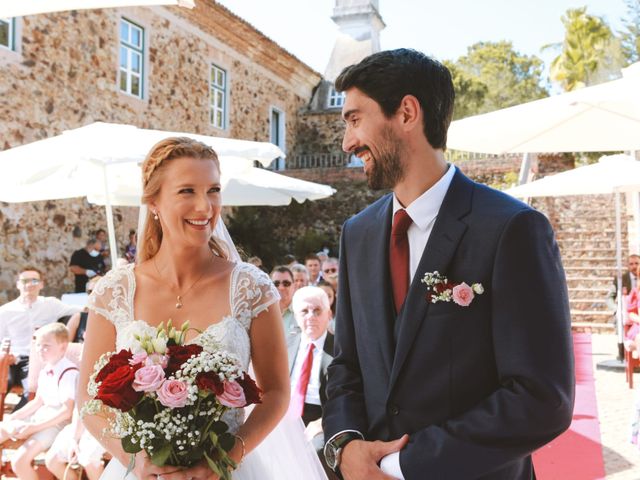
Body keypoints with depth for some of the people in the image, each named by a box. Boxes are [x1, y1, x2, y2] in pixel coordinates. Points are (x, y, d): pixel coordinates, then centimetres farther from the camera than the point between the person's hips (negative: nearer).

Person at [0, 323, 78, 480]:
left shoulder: (69, 373, -21)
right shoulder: (45, 371, 8)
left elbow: (66, 411, -24)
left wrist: (34, 427, -24)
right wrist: (13, 417, 6)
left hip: (57, 423, -9)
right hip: (40, 416, 9)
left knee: (19, 461, -24)